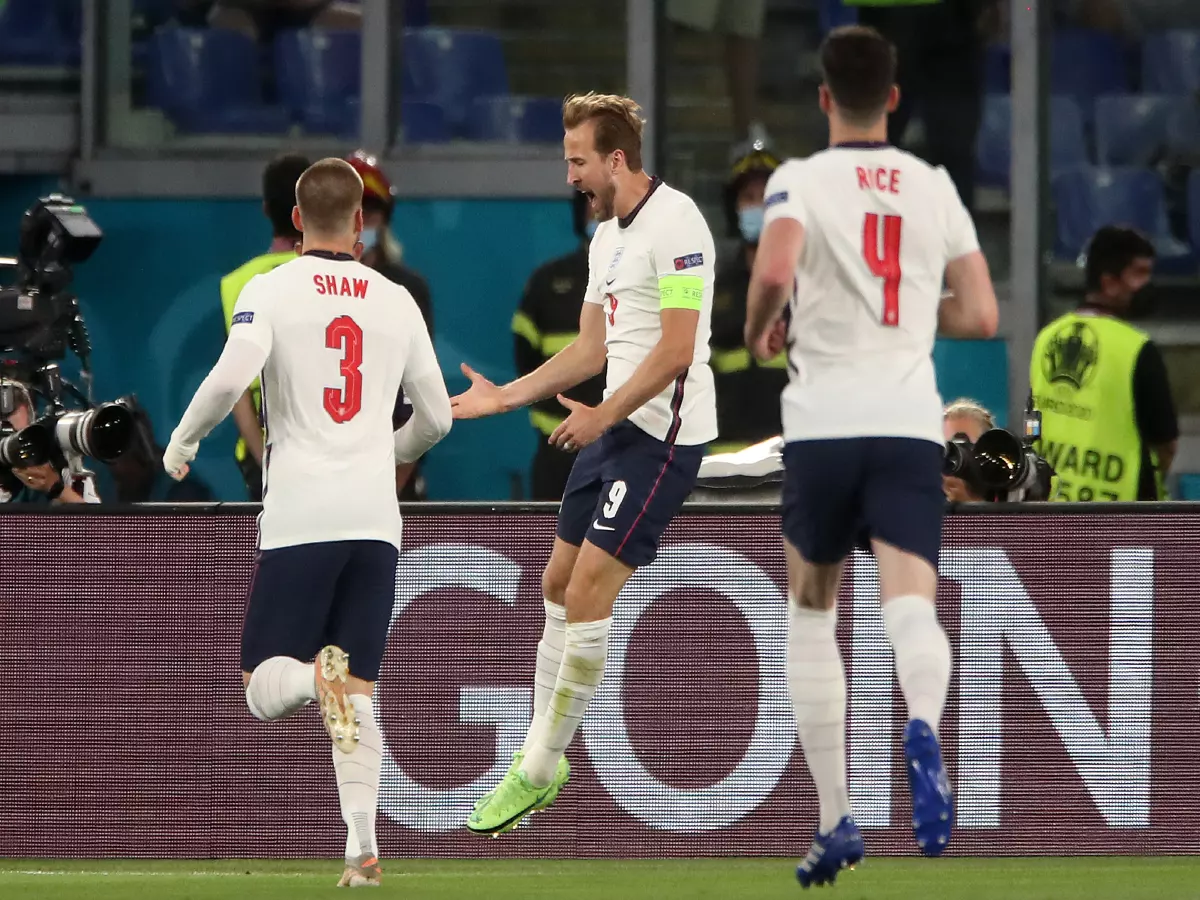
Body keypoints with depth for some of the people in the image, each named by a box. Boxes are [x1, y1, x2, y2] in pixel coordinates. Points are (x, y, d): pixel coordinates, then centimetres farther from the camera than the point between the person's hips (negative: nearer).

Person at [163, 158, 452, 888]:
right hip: (375, 517, 3)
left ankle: (315, 676, -32)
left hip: (299, 518, -3)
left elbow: (231, 377, -16)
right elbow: (436, 418, 15)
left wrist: (183, 442, 1)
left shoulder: (271, 291, -1)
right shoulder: (397, 301, 10)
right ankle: (363, 846, -8)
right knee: (359, 697, 6)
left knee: (263, 689, 3)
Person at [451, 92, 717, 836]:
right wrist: (505, 397, 15)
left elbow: (676, 350, -21)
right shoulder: (607, 236, 15)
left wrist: (602, 416, -20)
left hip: (664, 433, -10)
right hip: (616, 429, 10)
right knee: (560, 585, 11)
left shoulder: (673, 224, -16)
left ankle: (538, 771, -5)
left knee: (587, 594, -11)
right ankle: (544, 760, 20)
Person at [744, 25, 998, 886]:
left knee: (812, 615, 17)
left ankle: (836, 818, 15)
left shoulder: (802, 179, -1)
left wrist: (759, 332, 1)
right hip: (912, 426, 1)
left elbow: (774, 272, -20)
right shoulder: (935, 186, 10)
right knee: (912, 608, -12)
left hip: (824, 424, -1)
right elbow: (981, 315, 9)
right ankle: (923, 728, -47)